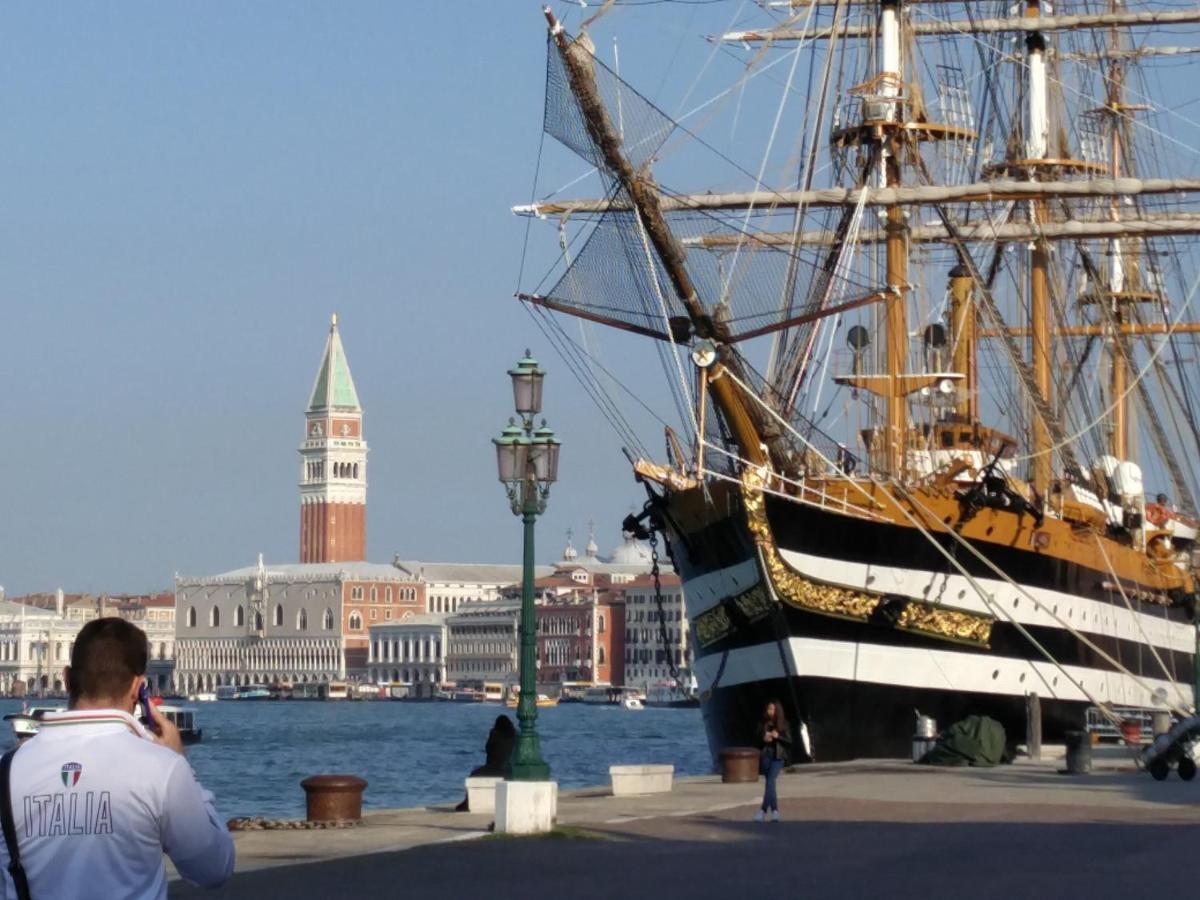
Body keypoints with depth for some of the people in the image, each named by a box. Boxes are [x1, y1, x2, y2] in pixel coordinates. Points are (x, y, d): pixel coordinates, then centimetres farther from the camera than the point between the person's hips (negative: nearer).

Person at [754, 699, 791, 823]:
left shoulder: (783, 724, 1)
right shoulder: (763, 724, 6)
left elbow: (789, 741, 0)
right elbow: (758, 740, 10)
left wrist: (778, 736, -16)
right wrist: (764, 739, -11)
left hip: (778, 756, -3)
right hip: (766, 756, 3)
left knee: (770, 781, -17)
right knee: (770, 783, 8)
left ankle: (764, 810, -18)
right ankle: (774, 811, 16)